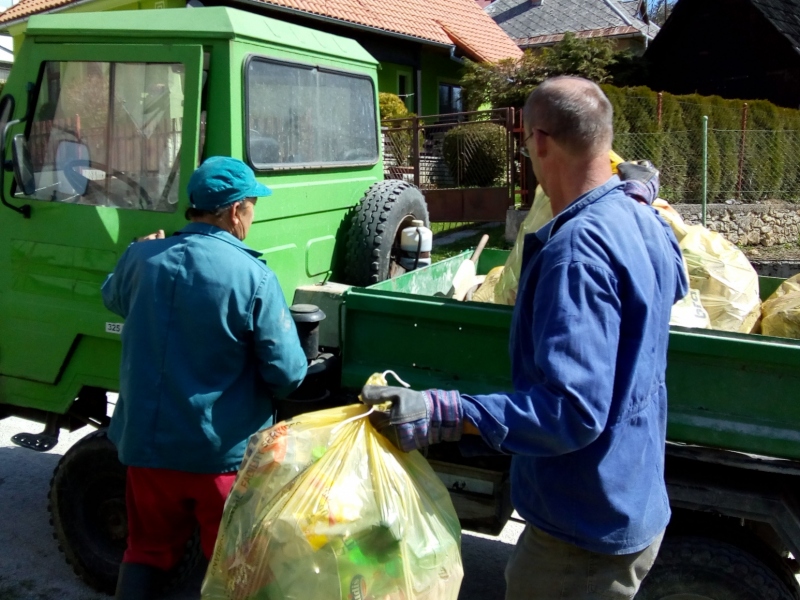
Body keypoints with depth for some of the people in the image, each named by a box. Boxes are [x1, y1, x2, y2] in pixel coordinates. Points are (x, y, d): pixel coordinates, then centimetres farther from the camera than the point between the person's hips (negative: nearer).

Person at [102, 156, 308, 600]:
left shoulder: (141, 258, -6)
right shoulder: (253, 277, -19)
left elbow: (113, 299, 18)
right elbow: (289, 374, -17)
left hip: (146, 442, 4)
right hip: (223, 451, -3)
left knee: (147, 551, 22)